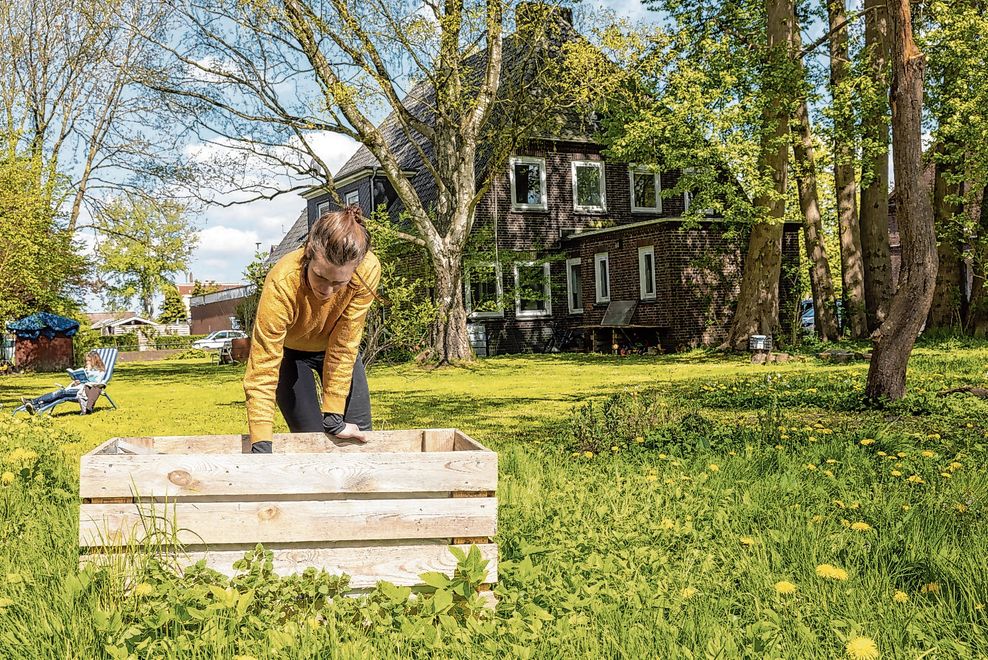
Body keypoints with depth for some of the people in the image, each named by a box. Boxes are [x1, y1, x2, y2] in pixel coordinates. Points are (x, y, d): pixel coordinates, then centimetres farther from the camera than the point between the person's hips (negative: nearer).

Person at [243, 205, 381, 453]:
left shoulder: (368, 270, -33)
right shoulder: (282, 284, -39)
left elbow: (344, 345, -25)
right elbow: (262, 372, -38)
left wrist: (333, 418, -22)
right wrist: (261, 448, -44)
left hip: (333, 346, 3)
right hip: (287, 348, -2)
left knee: (360, 435, 0)